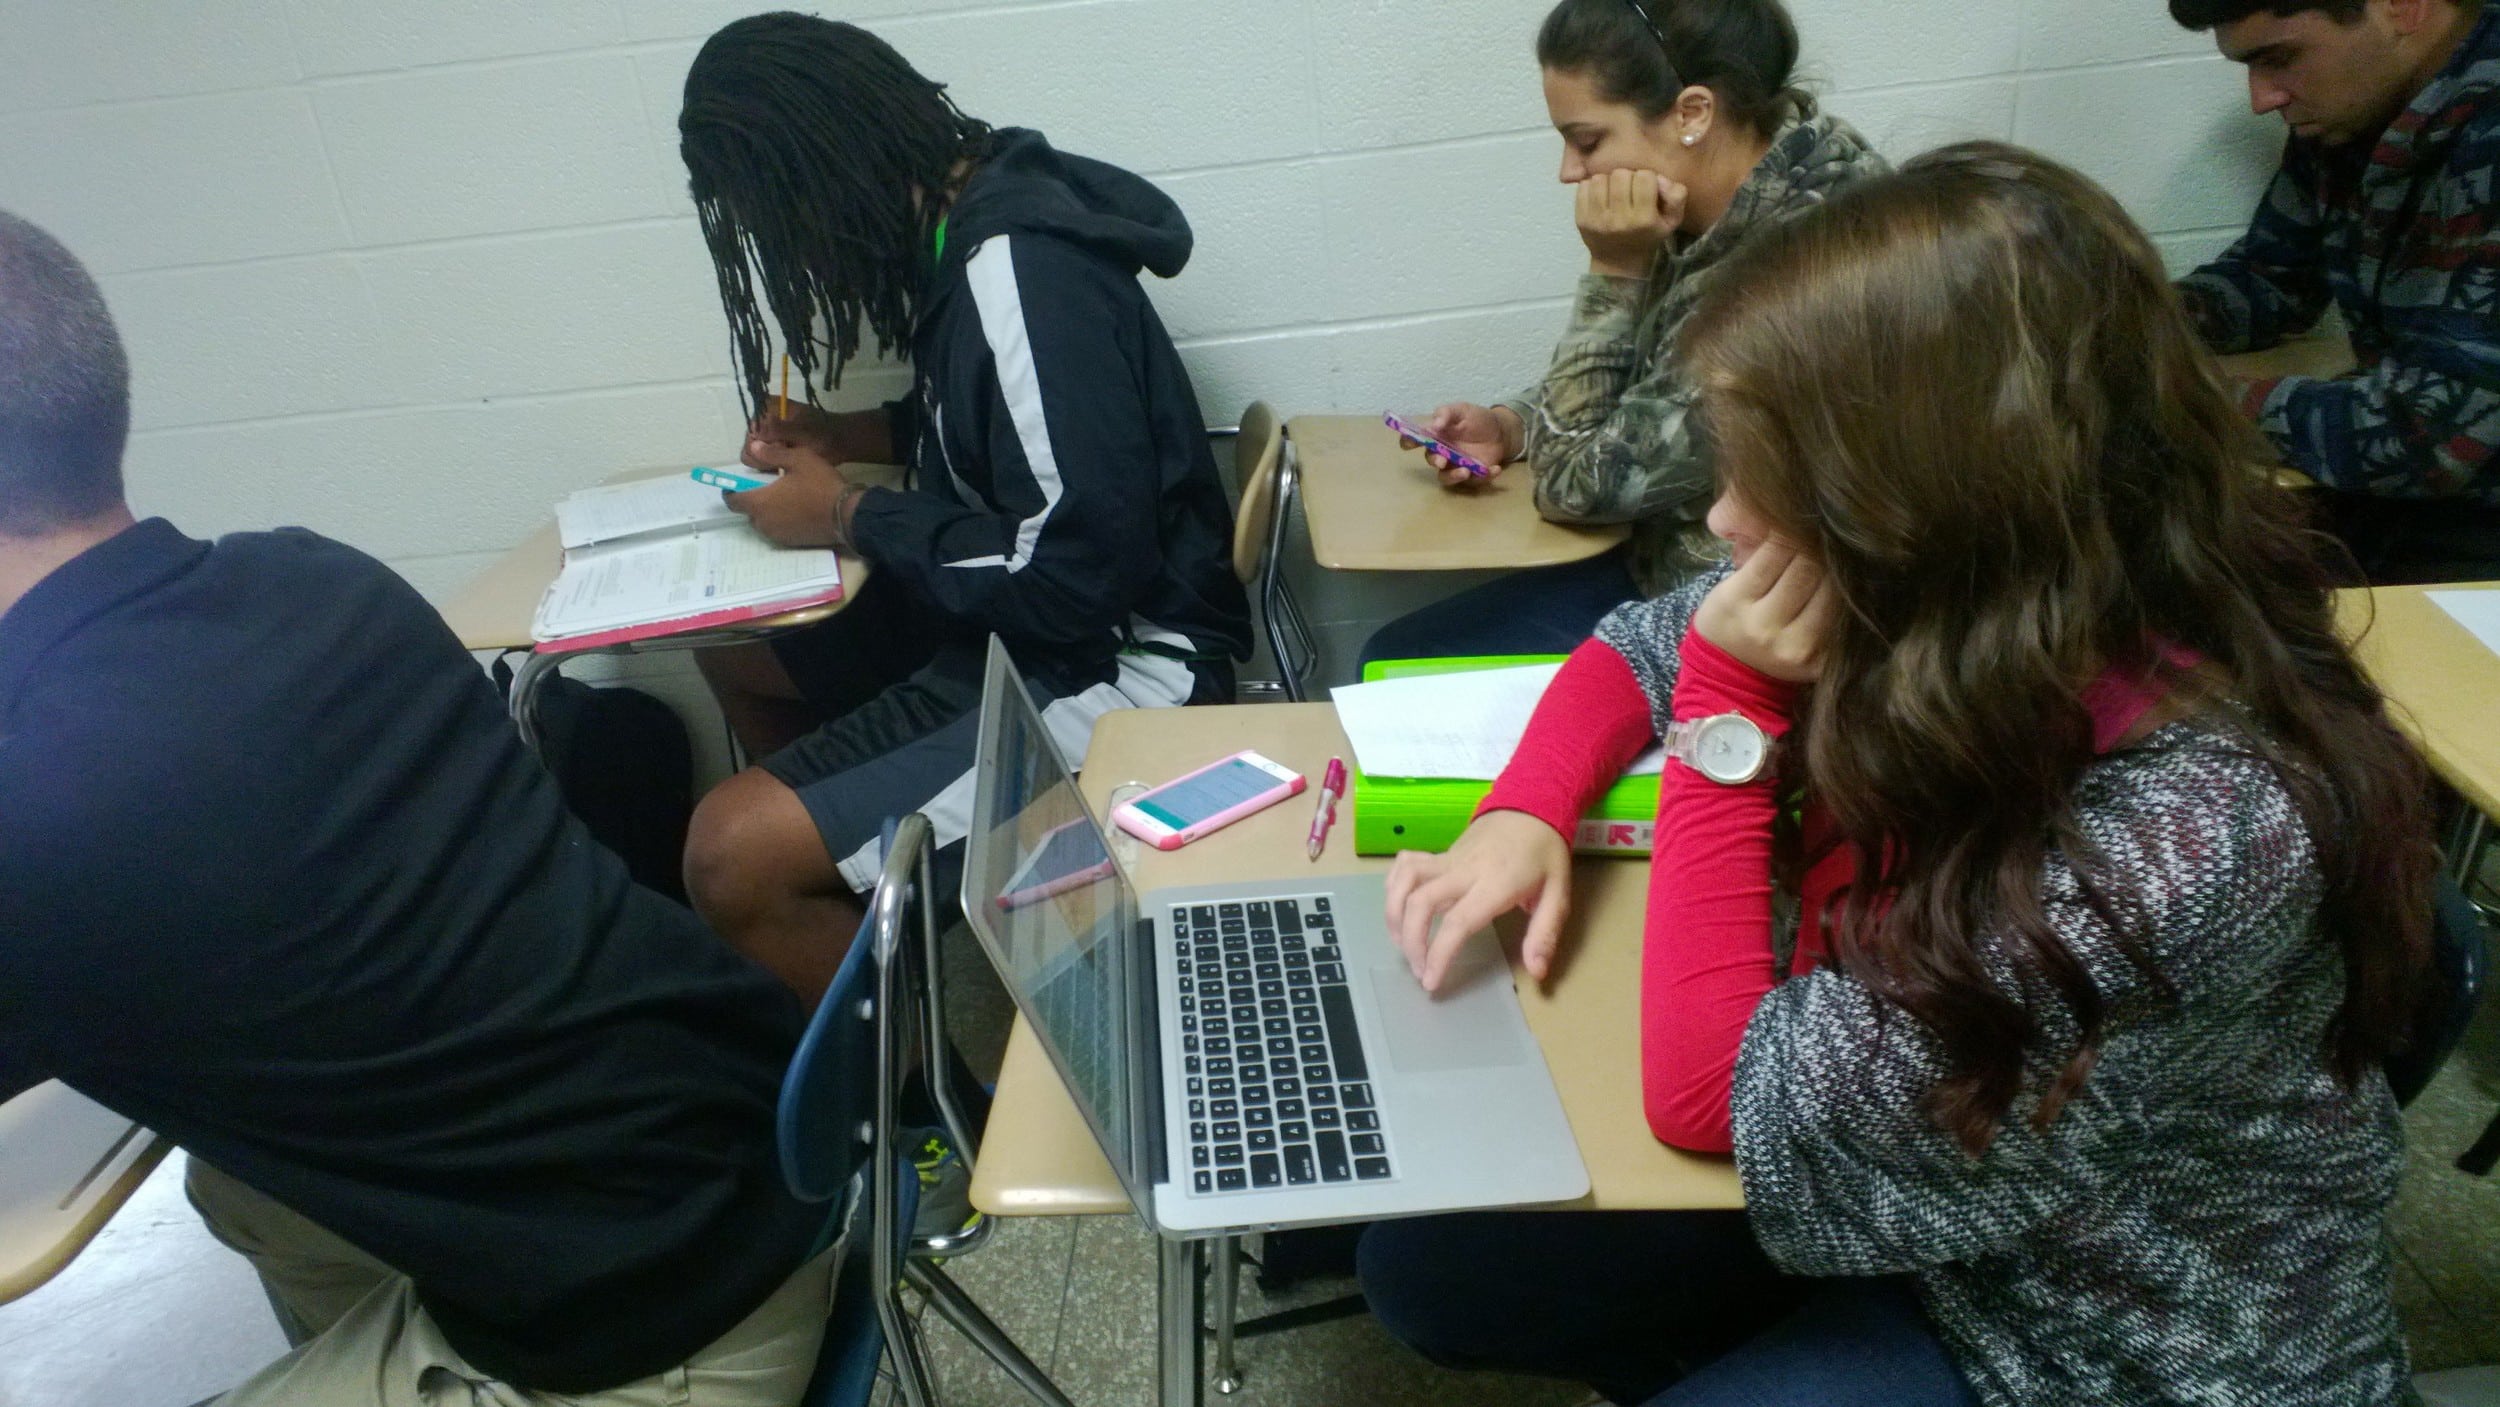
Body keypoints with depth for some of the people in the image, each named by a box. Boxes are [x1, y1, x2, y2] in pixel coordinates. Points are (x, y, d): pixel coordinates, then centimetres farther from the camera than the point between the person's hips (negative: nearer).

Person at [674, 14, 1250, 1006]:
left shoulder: (1020, 278, -24)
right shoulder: (963, 224, 4)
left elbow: (1077, 580, -26)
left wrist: (850, 518, -13)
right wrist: (864, 434, 7)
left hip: (1111, 667, -10)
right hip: (1015, 619, 10)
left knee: (735, 853, -19)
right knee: (732, 647, 20)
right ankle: (874, 884, 26)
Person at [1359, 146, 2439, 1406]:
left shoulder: (2181, 845, -36)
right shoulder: (1938, 617, -16)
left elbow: (1710, 1095, -27)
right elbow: (1644, 639, 3)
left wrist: (1730, 710, -28)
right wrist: (1525, 814, -14)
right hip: (1897, 1149, 6)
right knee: (1422, 1258, 4)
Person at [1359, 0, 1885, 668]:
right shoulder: (1708, 214, -2)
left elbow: (1582, 481, -22)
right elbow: (1612, 394, 15)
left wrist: (1615, 271, -20)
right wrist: (1507, 426, -4)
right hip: (1661, 559, 8)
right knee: (1392, 659, 6)